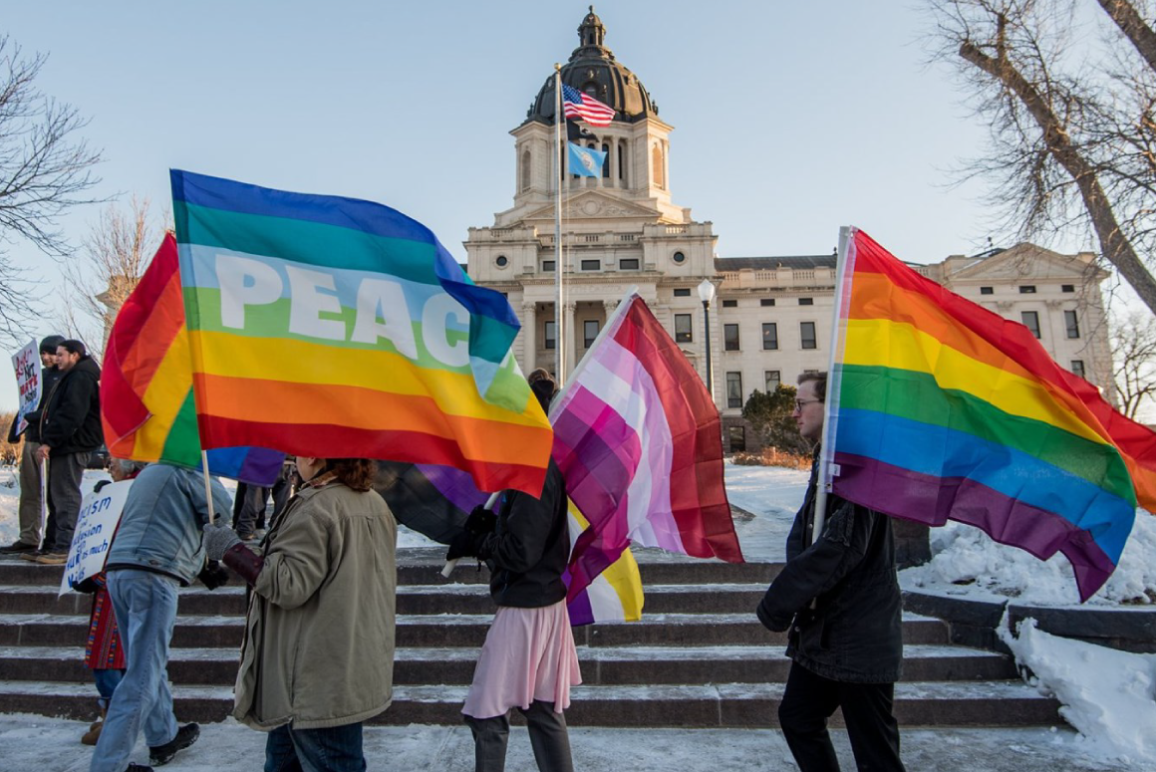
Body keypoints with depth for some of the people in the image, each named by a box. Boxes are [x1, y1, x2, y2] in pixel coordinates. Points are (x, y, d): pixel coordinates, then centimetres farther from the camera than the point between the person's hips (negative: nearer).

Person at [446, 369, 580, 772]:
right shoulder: (542, 464, 8)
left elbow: (519, 552, -23)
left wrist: (474, 542, -8)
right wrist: (488, 525, 0)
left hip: (523, 609, -9)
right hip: (545, 602, 9)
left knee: (486, 713, 3)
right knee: (543, 709, 17)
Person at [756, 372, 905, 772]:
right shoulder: (825, 462, 13)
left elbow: (841, 546, -26)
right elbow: (802, 533, 11)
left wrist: (778, 601, -19)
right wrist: (796, 592, -9)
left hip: (859, 639, -10)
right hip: (821, 631, 10)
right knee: (797, 717, 19)